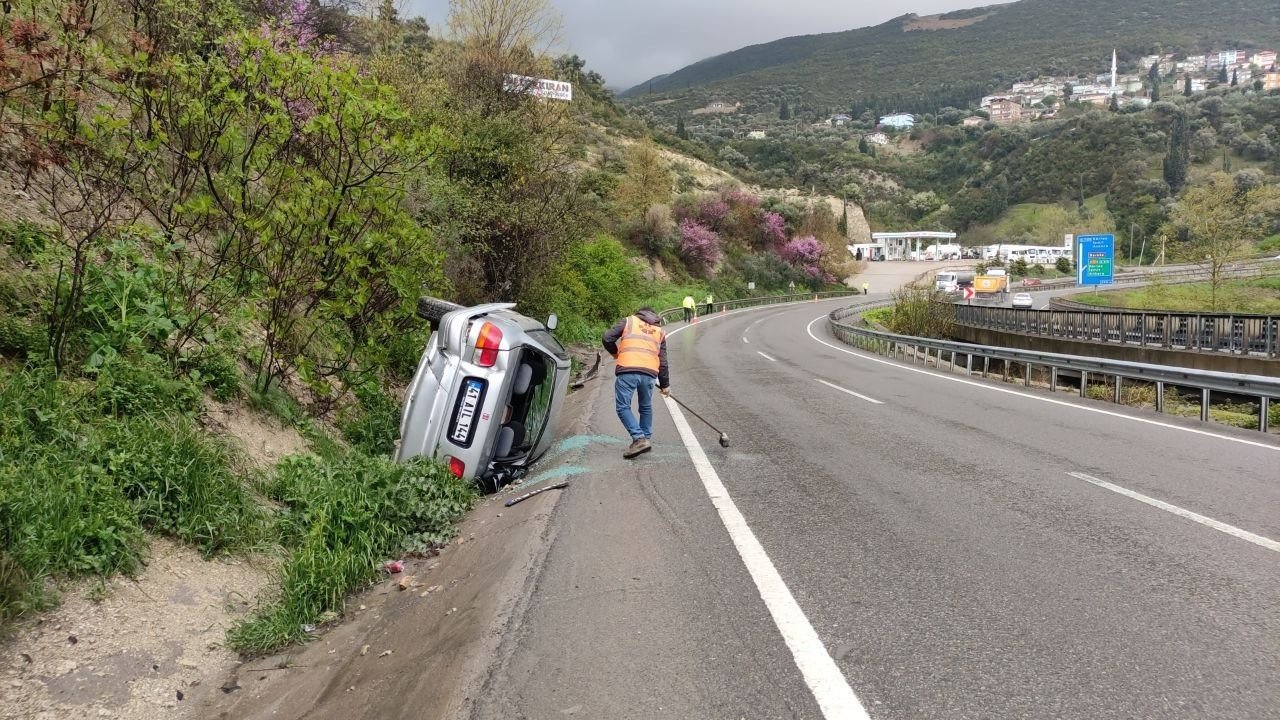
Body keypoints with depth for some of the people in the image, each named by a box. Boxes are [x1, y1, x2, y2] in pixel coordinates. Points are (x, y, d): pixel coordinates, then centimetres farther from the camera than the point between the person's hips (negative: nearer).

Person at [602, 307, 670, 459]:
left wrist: (615, 352, 27)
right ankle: (647, 438, 28)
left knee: (623, 407, 3)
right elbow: (663, 362, 22)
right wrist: (665, 385, 29)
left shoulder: (629, 321, 17)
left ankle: (639, 438, -10)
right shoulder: (660, 332, 24)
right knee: (646, 408, 22)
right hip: (649, 374, 3)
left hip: (627, 371, -3)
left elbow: (607, 338, 7)